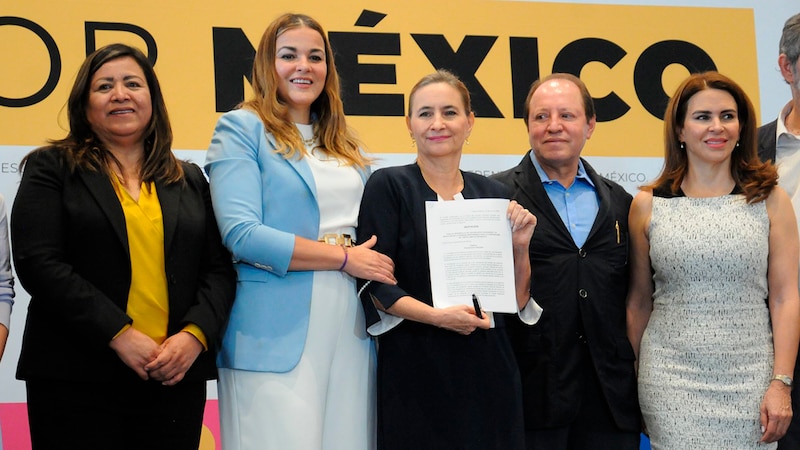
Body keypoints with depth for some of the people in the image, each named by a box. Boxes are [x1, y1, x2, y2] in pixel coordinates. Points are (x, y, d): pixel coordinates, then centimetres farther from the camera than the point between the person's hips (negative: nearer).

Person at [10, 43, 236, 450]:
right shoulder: (51, 168, 5)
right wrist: (119, 334, -15)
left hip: (176, 380, 3)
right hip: (75, 382, -3)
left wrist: (195, 335, -10)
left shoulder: (189, 180, 16)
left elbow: (220, 269, 10)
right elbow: (37, 263, -7)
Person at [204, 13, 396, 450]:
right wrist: (344, 258, -11)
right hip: (278, 331, -6)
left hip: (350, 329, 6)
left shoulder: (343, 143, 19)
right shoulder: (242, 128, -1)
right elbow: (241, 234, -13)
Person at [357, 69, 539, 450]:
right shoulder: (388, 186, -2)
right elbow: (376, 285, -8)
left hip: (486, 367, 4)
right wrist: (437, 316, -20)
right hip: (414, 369, -4)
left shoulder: (493, 194, 10)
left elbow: (518, 301, 12)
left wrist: (519, 246, -4)